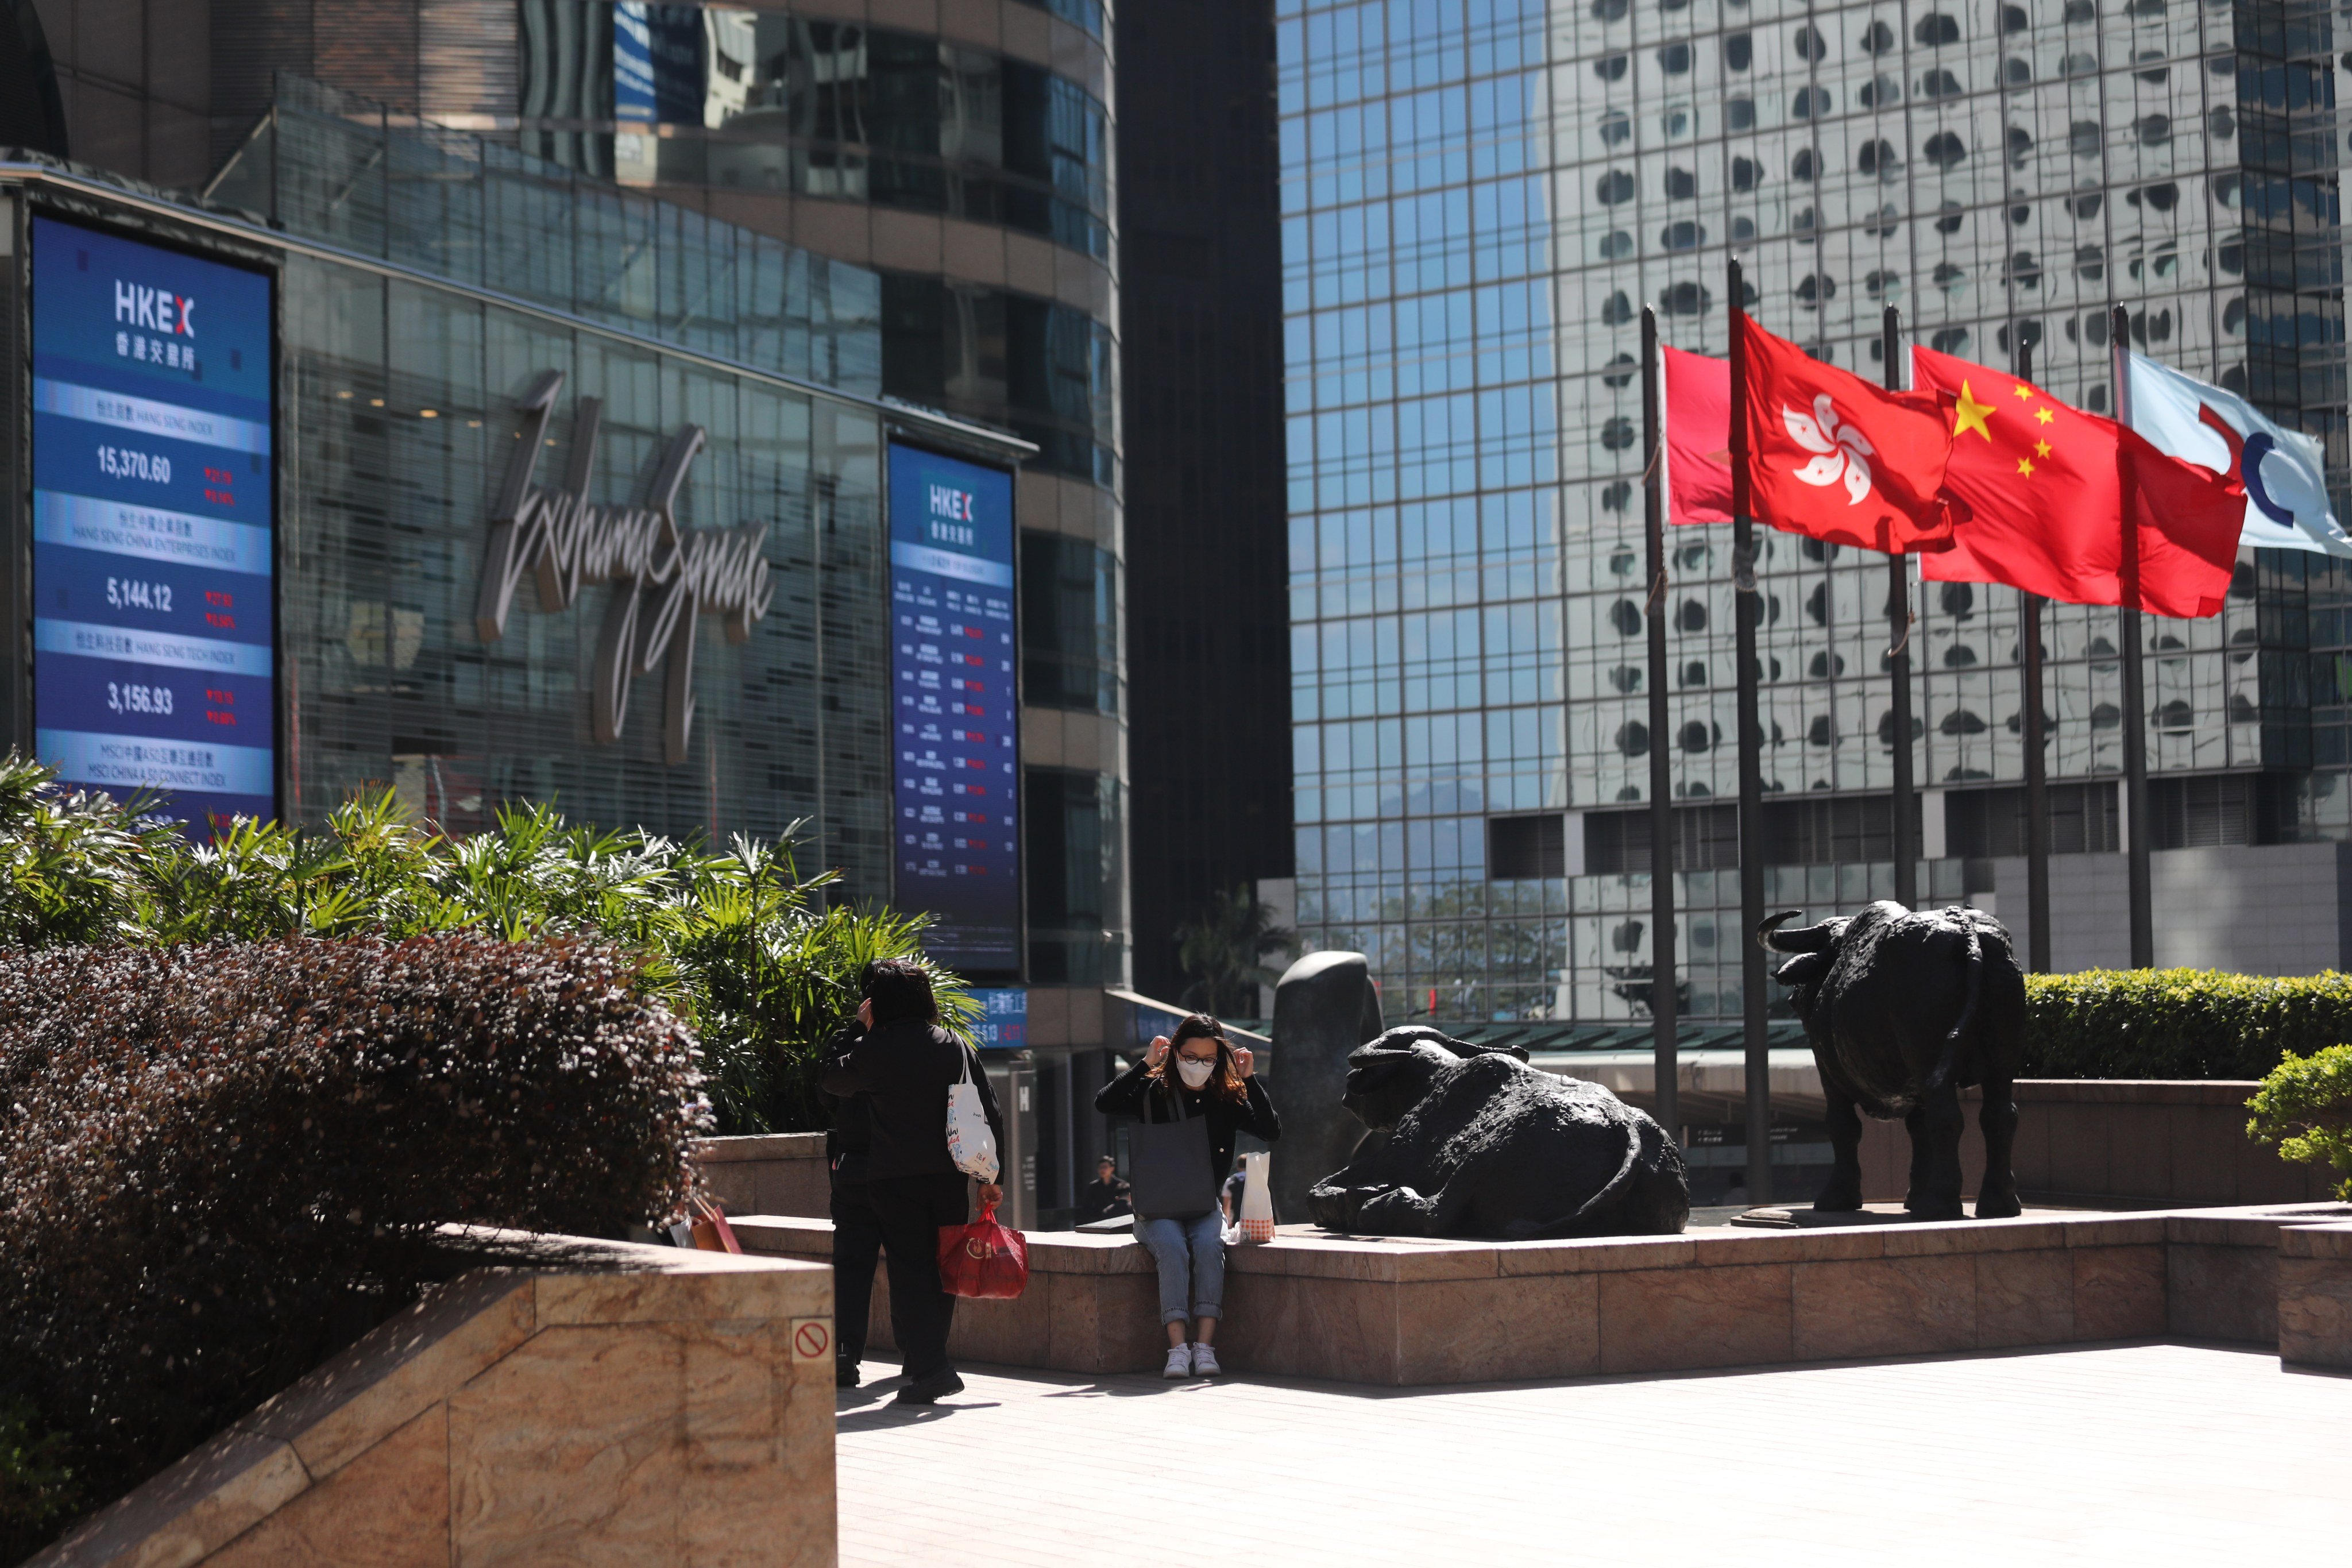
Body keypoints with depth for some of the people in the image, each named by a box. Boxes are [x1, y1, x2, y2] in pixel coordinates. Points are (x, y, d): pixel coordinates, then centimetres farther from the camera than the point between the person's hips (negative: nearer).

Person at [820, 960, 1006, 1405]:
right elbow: (991, 1114, 5)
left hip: (894, 1180, -4)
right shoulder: (957, 1047, 6)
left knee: (909, 1271, -2)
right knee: (940, 1269, 13)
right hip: (949, 1178, 4)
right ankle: (928, 1363, 19)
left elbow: (831, 1081, 13)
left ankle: (930, 1367, -12)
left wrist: (863, 1029, 21)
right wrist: (991, 1176, 11)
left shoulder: (874, 1050, -5)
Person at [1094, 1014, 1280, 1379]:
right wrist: (1145, 1065, -17)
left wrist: (1250, 1079, -10)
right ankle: (1178, 1348, -37)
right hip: (1157, 1209, -1)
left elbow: (1272, 1131, -6)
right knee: (1172, 1249, -32)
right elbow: (1104, 1103, -15)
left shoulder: (1228, 1098, 6)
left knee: (1210, 1246, -31)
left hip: (1206, 1208, 1)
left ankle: (1205, 1347, -34)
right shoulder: (1154, 1092, 1)